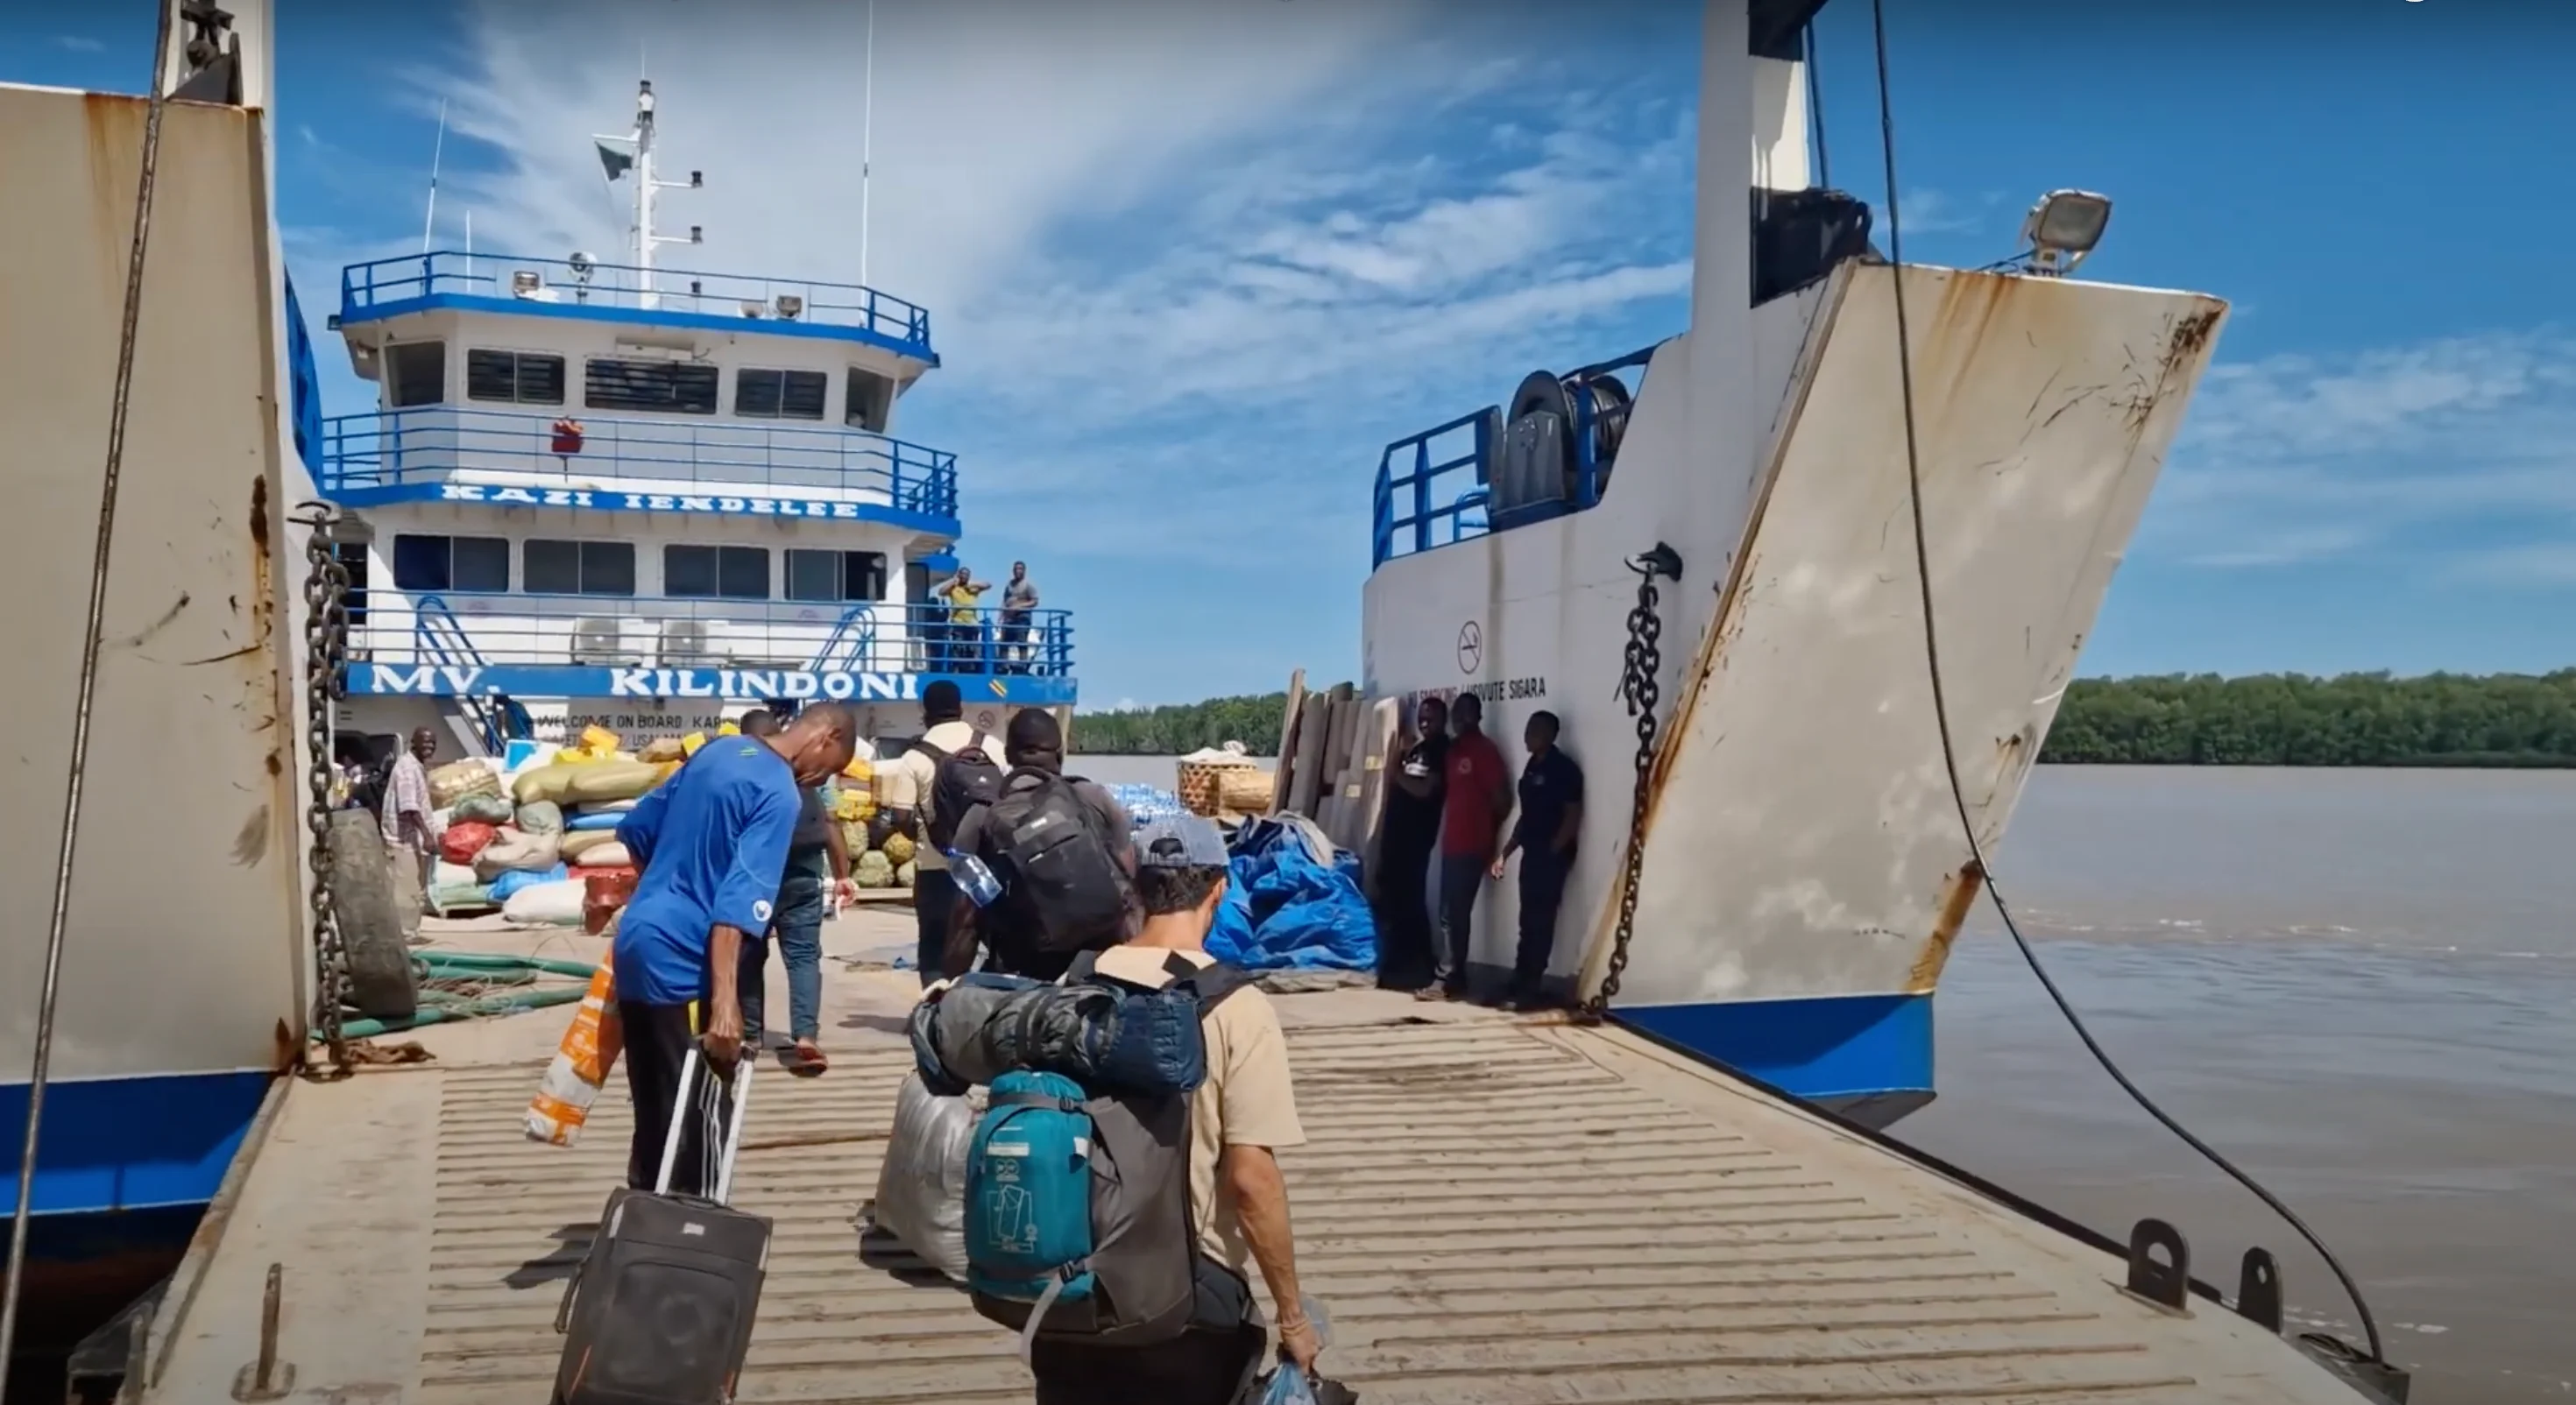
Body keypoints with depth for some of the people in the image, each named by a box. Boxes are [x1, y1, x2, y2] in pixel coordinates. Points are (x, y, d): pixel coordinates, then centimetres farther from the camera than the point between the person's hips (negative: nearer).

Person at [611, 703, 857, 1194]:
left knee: (654, 1114, 18)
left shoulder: (719, 749, 11)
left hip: (636, 943, 9)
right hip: (681, 961, -9)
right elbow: (739, 900, -25)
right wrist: (725, 1001, -30)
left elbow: (636, 828, 21)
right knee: (697, 1120, 0)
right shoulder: (779, 794, -14)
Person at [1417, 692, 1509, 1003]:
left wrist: (1486, 830, 2)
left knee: (1453, 914, -8)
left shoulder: (1485, 750, -10)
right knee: (1453, 913, 10)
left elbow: (1502, 799, -10)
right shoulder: (1453, 748, 15)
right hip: (1453, 843, 8)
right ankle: (1452, 978, 15)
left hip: (1471, 846, -8)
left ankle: (1448, 979, -5)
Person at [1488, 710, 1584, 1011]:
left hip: (1552, 857, -8)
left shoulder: (1564, 769, -11)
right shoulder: (1531, 767, 14)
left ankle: (1530, 988, -1)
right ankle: (1519, 984, 17)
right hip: (1531, 855, 8)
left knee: (1540, 922, -5)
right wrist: (1505, 853, 16)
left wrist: (1552, 852, -14)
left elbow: (1573, 817, -14)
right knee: (1528, 922, 11)